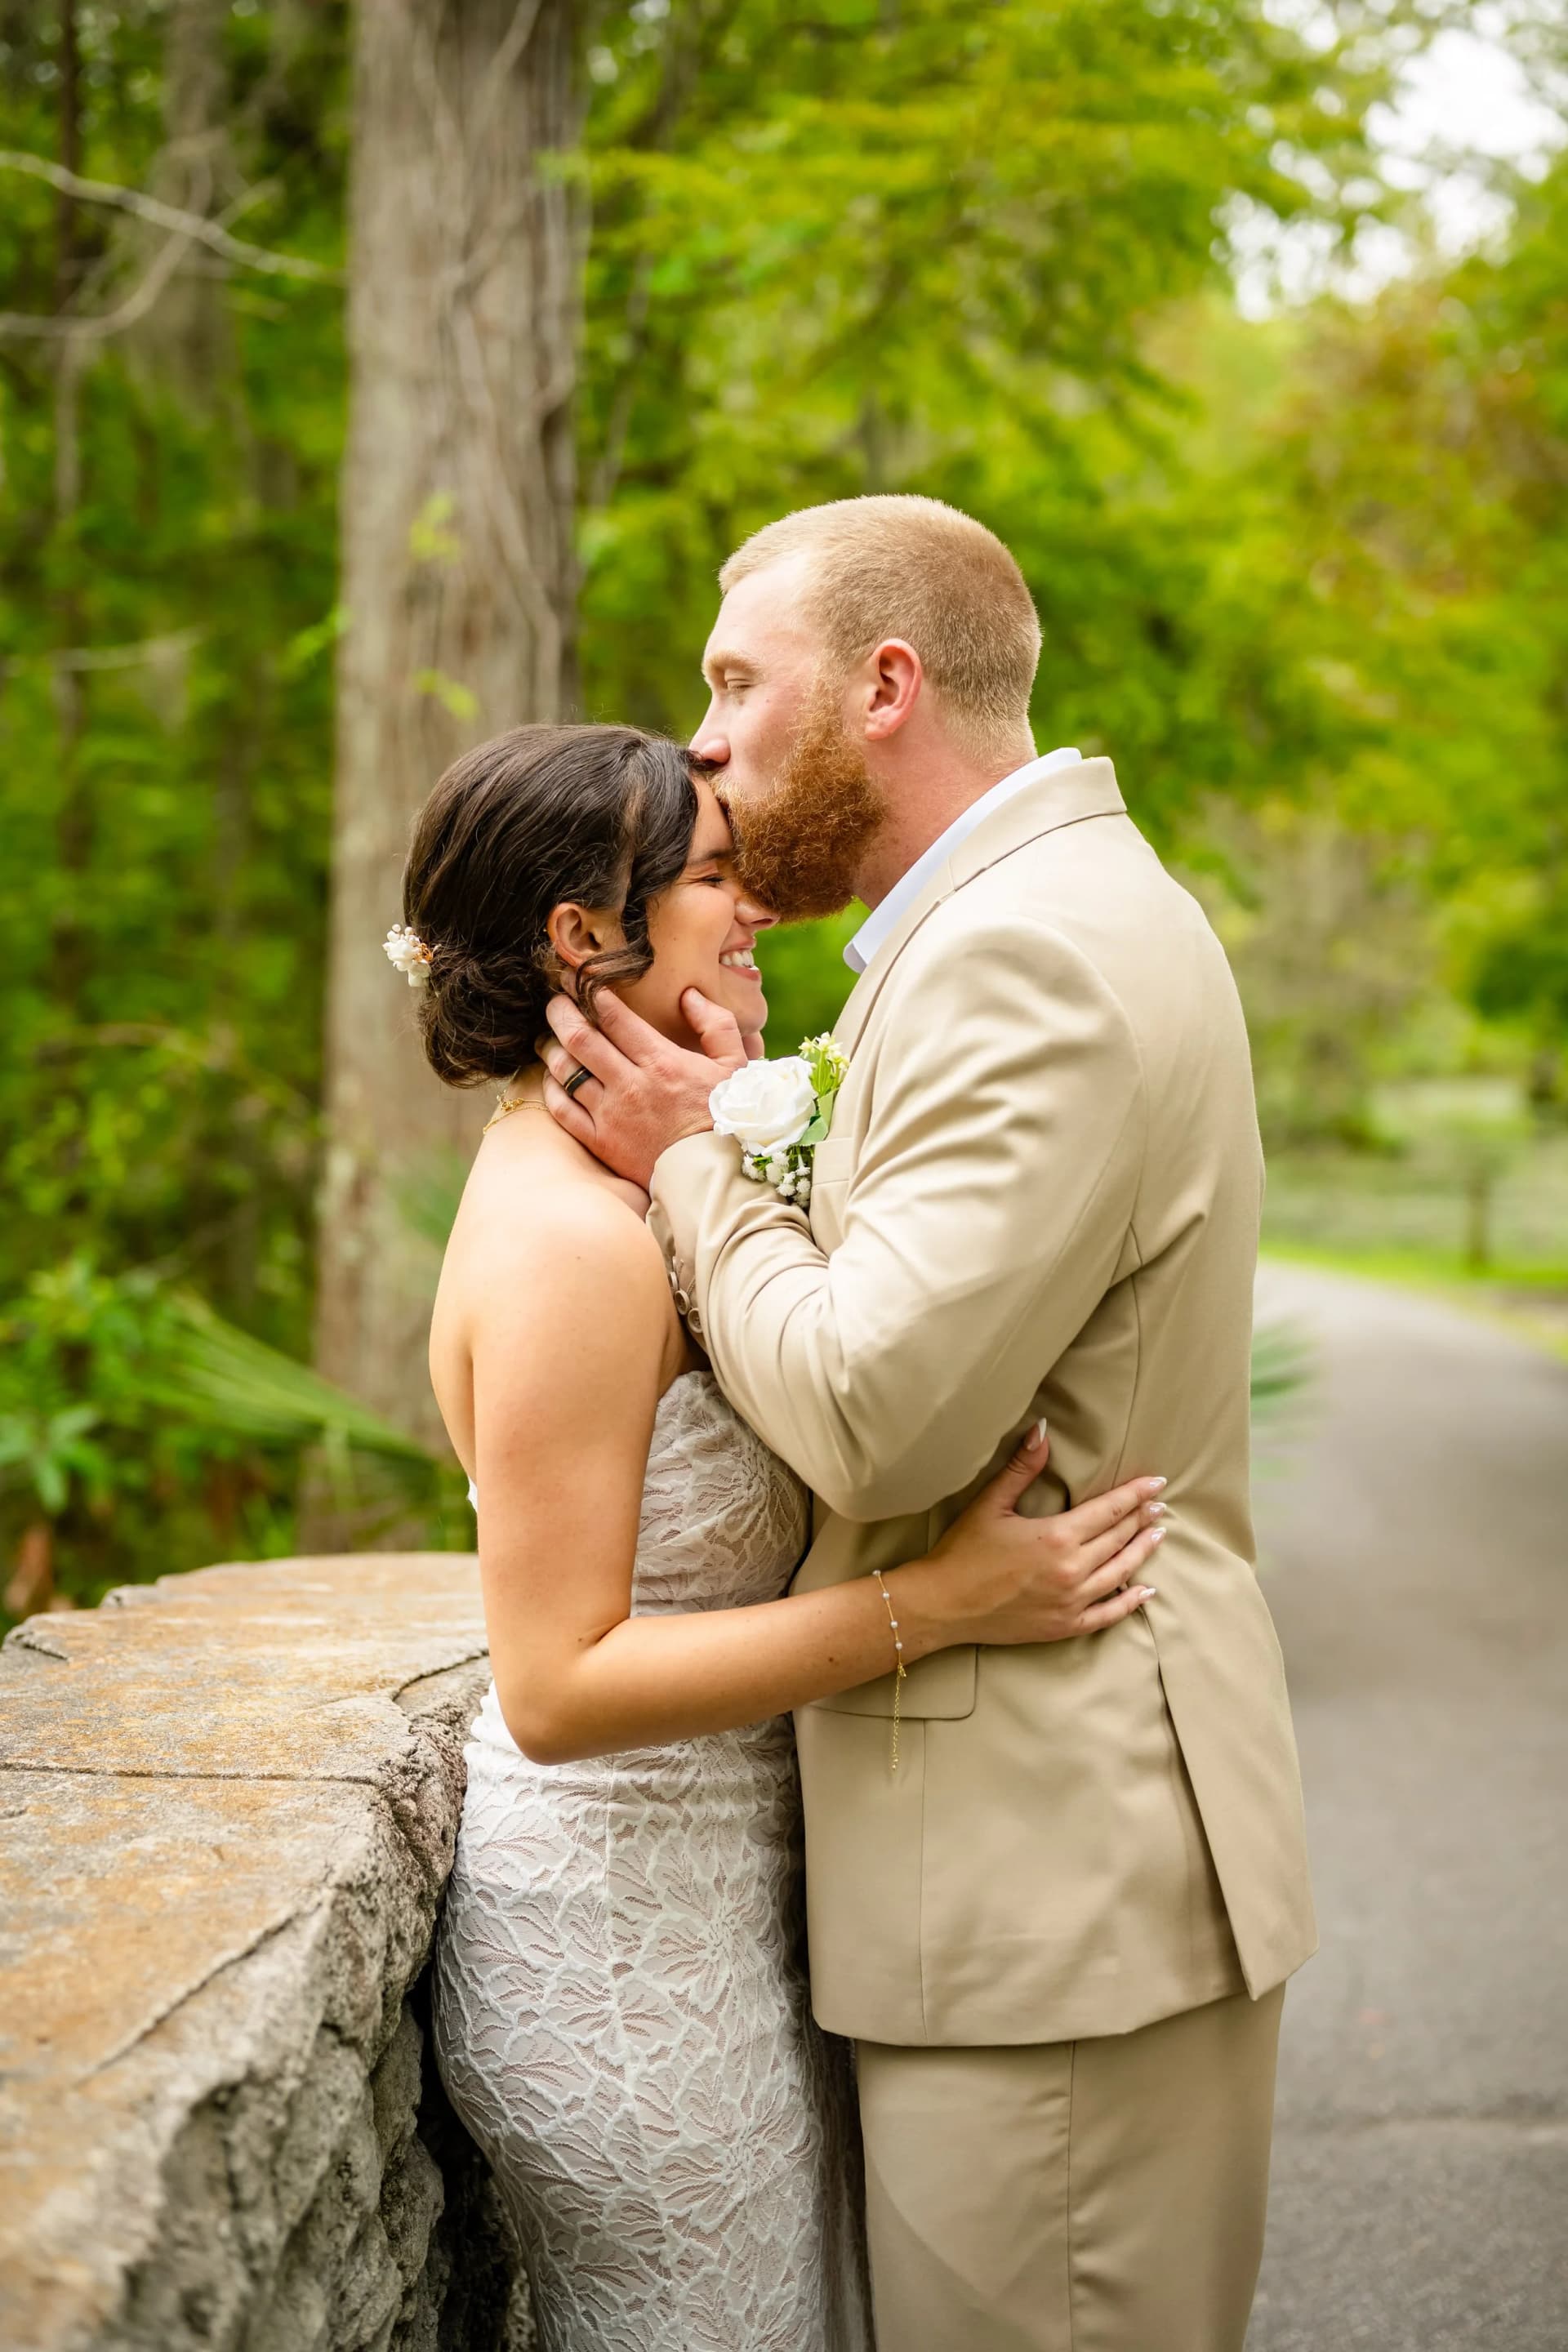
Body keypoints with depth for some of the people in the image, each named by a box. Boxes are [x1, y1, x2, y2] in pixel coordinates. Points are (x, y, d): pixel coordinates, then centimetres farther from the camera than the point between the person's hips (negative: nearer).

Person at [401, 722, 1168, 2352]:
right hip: (636, 1957, -10)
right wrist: (937, 1602, -26)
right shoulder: (569, 1241, -23)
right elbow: (560, 1686, -25)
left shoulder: (587, 1192, 7)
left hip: (691, 1905, 10)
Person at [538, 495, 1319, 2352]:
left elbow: (880, 1416, -24)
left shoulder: (1031, 951, -18)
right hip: (1064, 1847, 10)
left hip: (1061, 1870, -10)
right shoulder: (1048, 913, 16)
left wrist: (692, 1167, -9)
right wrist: (744, 1134, 2)